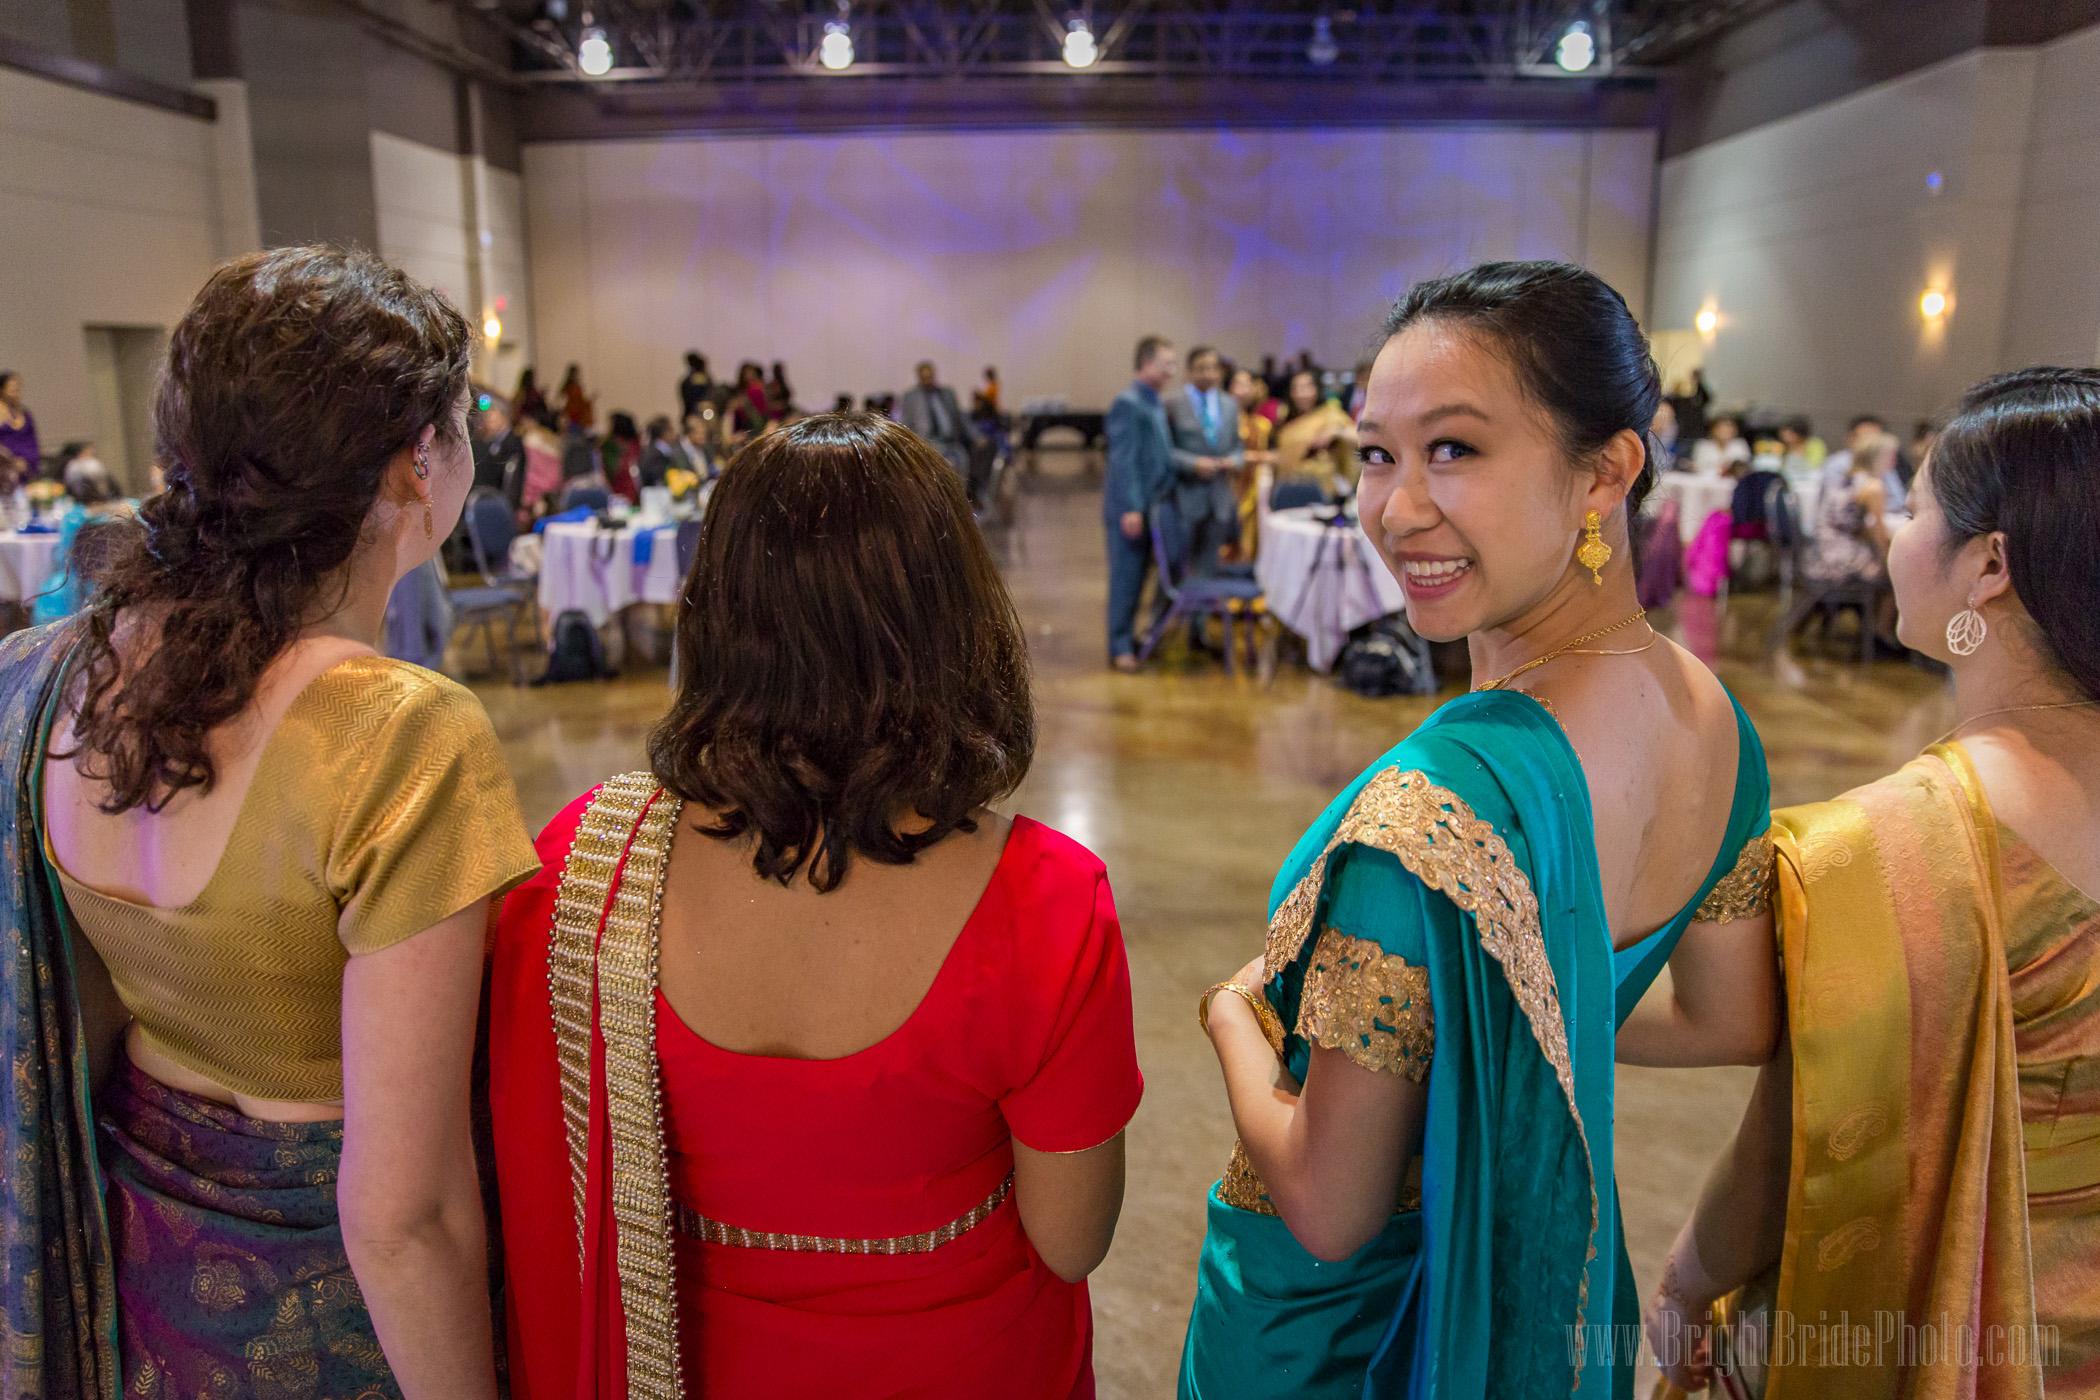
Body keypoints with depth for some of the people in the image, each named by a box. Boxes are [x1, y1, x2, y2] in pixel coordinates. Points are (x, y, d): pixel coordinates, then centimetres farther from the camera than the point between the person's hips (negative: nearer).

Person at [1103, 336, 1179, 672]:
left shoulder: (1157, 405, 16)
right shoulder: (1128, 403, -13)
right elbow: (1123, 459, -18)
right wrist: (1131, 508, -22)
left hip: (1151, 504, 9)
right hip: (1130, 508, -9)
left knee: (1138, 576, 14)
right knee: (1126, 577, -3)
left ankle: (1128, 637, 25)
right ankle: (1120, 647, 5)